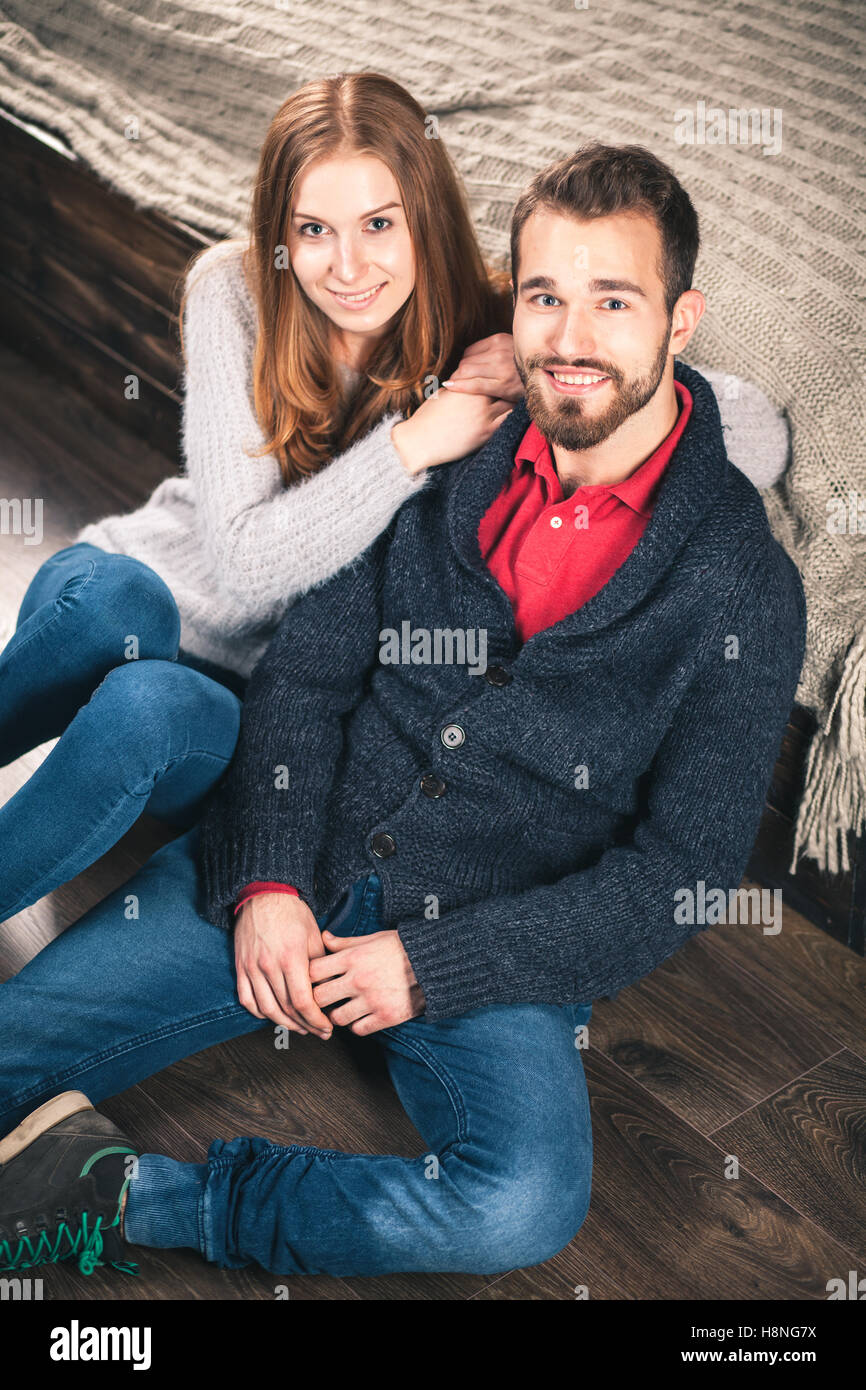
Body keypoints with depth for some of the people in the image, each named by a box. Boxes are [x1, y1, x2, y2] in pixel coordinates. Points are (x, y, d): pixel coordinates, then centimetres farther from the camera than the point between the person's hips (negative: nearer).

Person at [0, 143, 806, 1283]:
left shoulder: (743, 586, -6)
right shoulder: (444, 462, 3)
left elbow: (684, 868, -7)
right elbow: (304, 675, 4)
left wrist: (431, 965, -14)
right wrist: (269, 883, -11)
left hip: (489, 947, -1)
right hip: (279, 882, 2)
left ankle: (140, 1197, -17)